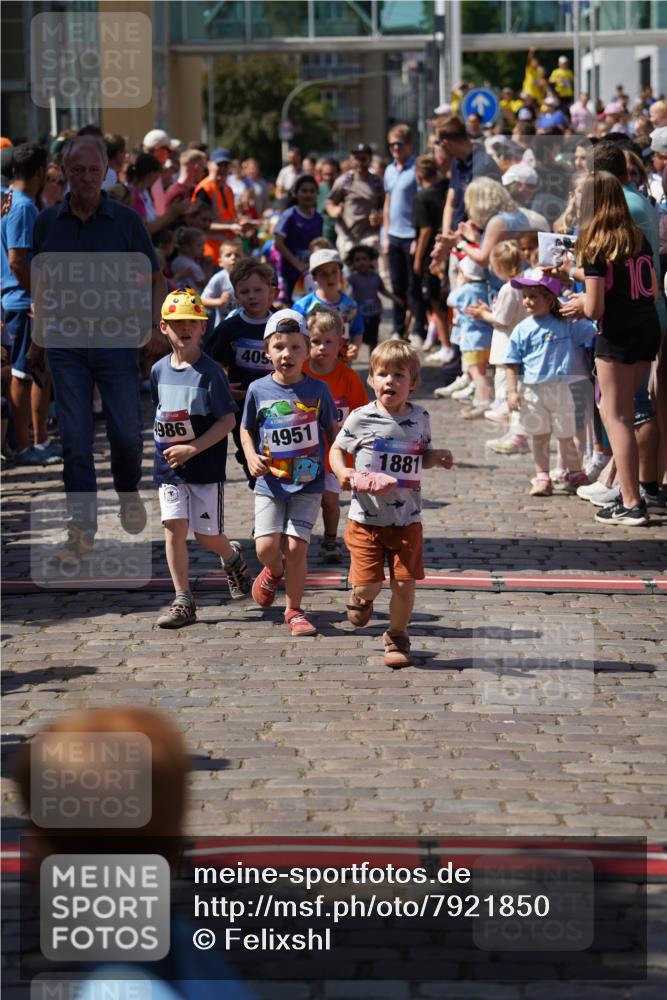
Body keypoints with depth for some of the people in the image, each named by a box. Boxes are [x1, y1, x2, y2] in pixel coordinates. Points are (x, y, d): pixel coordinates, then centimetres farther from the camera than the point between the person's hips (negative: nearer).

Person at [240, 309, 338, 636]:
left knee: (296, 546, -6)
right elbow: (246, 429, 11)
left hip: (308, 483, 0)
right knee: (266, 546, -8)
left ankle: (294, 610, 11)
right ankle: (274, 571, 30)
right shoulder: (258, 390, -1)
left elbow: (331, 429, 11)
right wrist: (251, 456, -6)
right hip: (270, 483, 1)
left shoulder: (317, 389, -1)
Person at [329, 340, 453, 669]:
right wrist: (343, 473, -12)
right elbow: (337, 449, 7)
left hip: (407, 520, 2)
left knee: (405, 583, 0)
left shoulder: (420, 418, 3)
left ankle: (397, 638, 22)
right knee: (368, 585, -4)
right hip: (366, 517, -2)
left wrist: (438, 457, -3)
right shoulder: (361, 418, -6)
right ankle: (361, 599, 34)